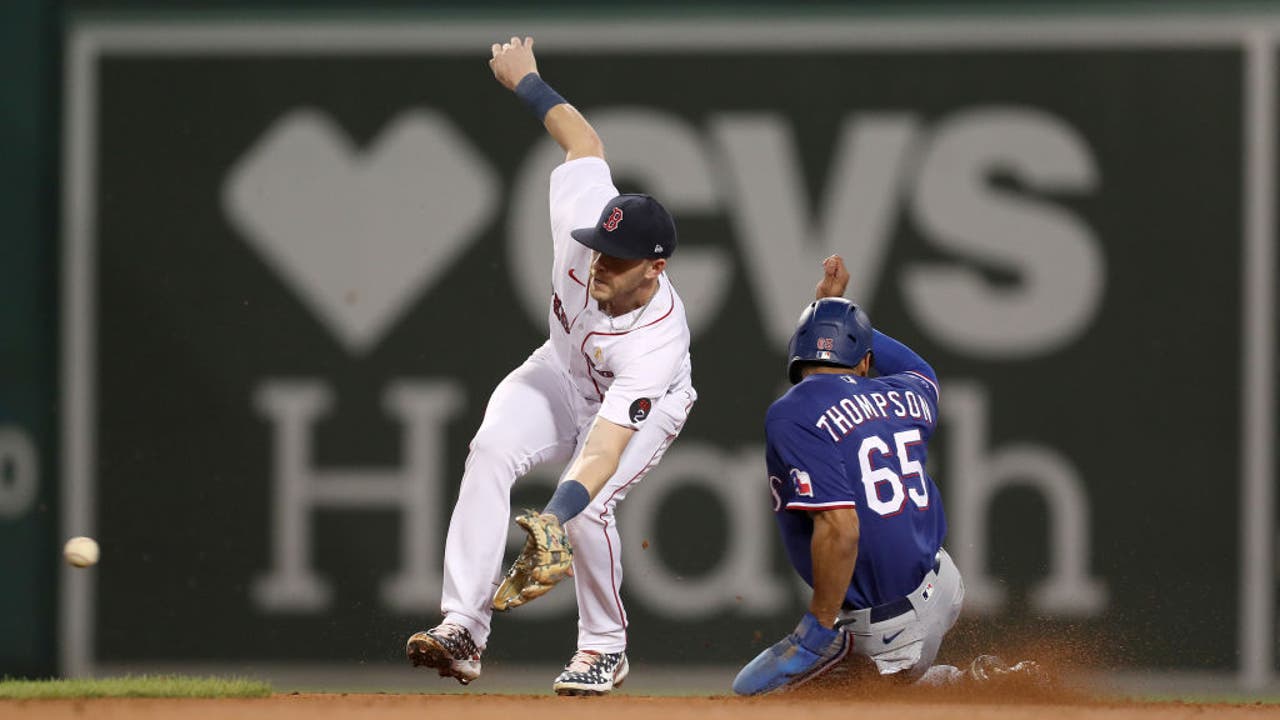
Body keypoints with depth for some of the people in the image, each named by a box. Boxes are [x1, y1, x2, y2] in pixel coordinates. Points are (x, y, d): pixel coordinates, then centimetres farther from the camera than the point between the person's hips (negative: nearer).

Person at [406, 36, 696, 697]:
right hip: (564, 371, 4)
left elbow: (605, 447, -50)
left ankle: (605, 648, -1)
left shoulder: (659, 340, -42)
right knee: (491, 451, -25)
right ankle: (463, 629, -30)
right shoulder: (584, 221, -32)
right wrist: (526, 81, 1)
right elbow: (583, 141, -12)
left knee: (586, 506, -29)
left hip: (645, 403, -4)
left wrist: (555, 519, -64)